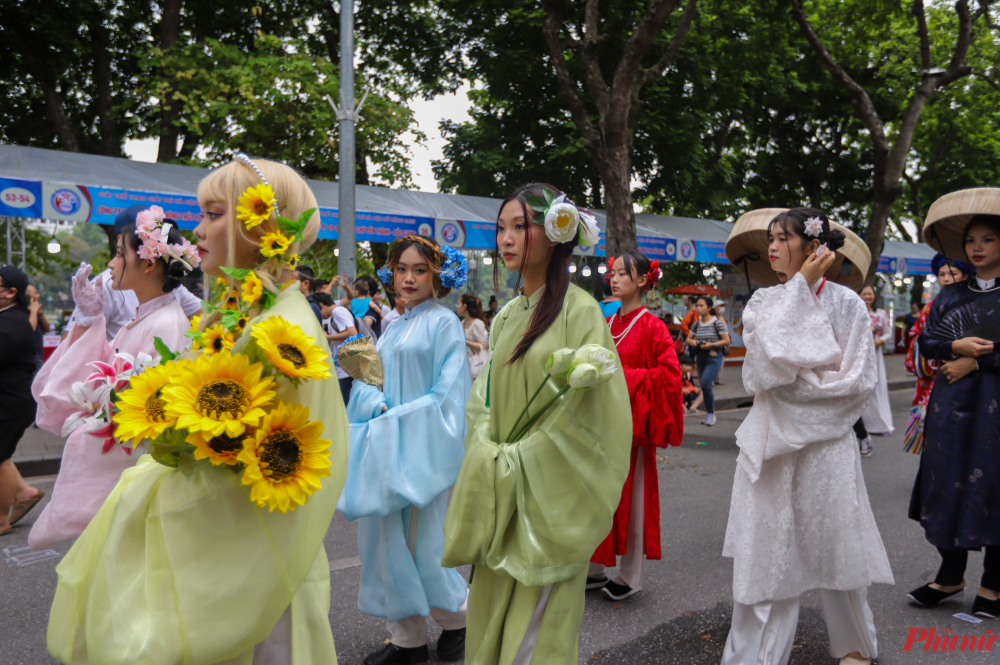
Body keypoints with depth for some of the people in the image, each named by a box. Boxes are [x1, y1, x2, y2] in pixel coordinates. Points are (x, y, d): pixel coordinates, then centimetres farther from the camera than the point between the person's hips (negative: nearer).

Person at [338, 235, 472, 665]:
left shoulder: (444, 323, -6)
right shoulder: (394, 327, 14)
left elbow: (448, 393, -12)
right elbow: (378, 385, 14)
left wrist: (401, 417, -16)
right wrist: (379, 404, -7)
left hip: (424, 448, -7)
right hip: (387, 447, 7)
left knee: (423, 541, 0)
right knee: (387, 537, 8)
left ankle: (457, 617, 26)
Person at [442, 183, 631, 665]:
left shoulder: (579, 311, -10)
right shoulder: (507, 317, 11)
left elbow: (587, 412, -13)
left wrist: (522, 462, -12)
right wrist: (491, 460, -3)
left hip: (549, 497, -6)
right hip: (500, 497, 6)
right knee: (490, 617, 13)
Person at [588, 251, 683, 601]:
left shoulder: (652, 327, -8)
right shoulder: (606, 324, 11)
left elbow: (669, 374, -15)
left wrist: (624, 376, -17)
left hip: (630, 423, -6)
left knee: (630, 496, 3)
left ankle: (631, 576, 17)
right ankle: (597, 568, 23)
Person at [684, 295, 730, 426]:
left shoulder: (717, 323, -7)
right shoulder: (696, 324, 8)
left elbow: (726, 340, -7)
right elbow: (688, 339, 16)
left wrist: (711, 344, -19)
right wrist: (692, 342, -8)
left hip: (714, 357, -6)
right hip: (700, 356, 6)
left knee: (705, 384, -18)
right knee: (704, 386, 9)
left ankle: (711, 413, -2)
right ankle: (709, 415, 21)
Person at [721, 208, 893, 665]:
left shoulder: (845, 302, -2)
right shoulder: (763, 301, 5)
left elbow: (856, 380, -7)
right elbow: (768, 358, -13)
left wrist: (790, 383, -10)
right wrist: (801, 287, -11)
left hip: (825, 439, -2)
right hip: (770, 439, 2)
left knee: (834, 545, 11)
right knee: (765, 549, 4)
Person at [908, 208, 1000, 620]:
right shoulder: (949, 296, 12)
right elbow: (925, 342, 9)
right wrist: (957, 346, -9)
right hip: (952, 403, 4)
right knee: (948, 484, 5)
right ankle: (951, 575, 18)